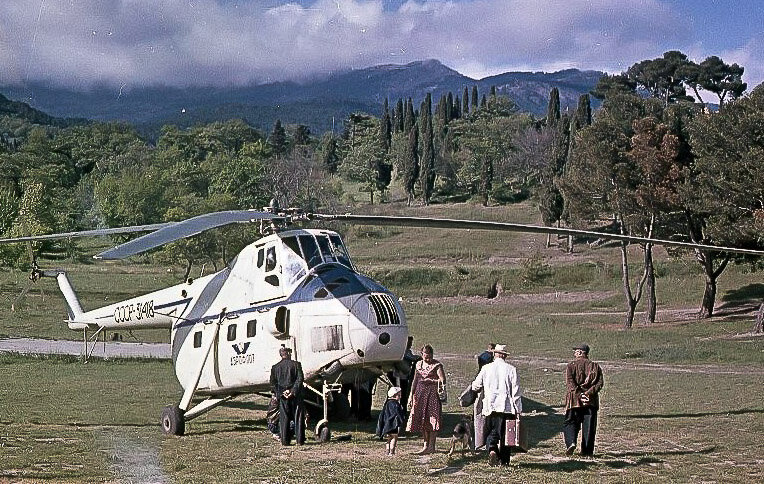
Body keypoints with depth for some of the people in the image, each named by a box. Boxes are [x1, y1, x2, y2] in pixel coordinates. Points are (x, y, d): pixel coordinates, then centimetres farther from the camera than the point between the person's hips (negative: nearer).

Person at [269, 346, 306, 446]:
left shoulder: (275, 367, 4)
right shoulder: (296, 364, -3)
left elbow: (273, 384, 0)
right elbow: (299, 380, -12)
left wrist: (281, 393, -3)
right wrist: (293, 391, -13)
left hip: (282, 397, 2)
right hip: (296, 396, -2)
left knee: (284, 419, 6)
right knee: (298, 417, 4)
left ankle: (285, 440, 4)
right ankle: (299, 440, 3)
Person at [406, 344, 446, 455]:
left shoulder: (437, 365, -6)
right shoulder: (419, 364, 12)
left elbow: (442, 378, -20)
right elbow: (415, 380, 18)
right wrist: (411, 395, 15)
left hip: (433, 393, -6)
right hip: (420, 393, 6)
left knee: (432, 419, -8)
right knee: (422, 419, 6)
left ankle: (431, 446, -6)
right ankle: (426, 445, 14)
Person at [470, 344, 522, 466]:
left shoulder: (486, 368, 2)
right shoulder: (511, 369, -2)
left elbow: (475, 387, 9)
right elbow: (516, 391, -4)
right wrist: (518, 409, 0)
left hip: (490, 407, 1)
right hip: (507, 407, -1)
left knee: (490, 432, 9)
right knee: (505, 433, 9)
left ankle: (492, 449, -18)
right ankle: (505, 460, 13)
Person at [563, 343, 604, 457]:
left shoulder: (571, 365, 2)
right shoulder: (595, 366, 11)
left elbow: (569, 383, -12)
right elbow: (600, 383, -2)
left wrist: (579, 395, -16)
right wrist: (589, 393, -12)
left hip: (574, 400, -2)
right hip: (592, 401, 2)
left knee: (570, 423, 6)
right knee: (589, 426, 8)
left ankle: (571, 442, -17)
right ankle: (587, 450, 7)